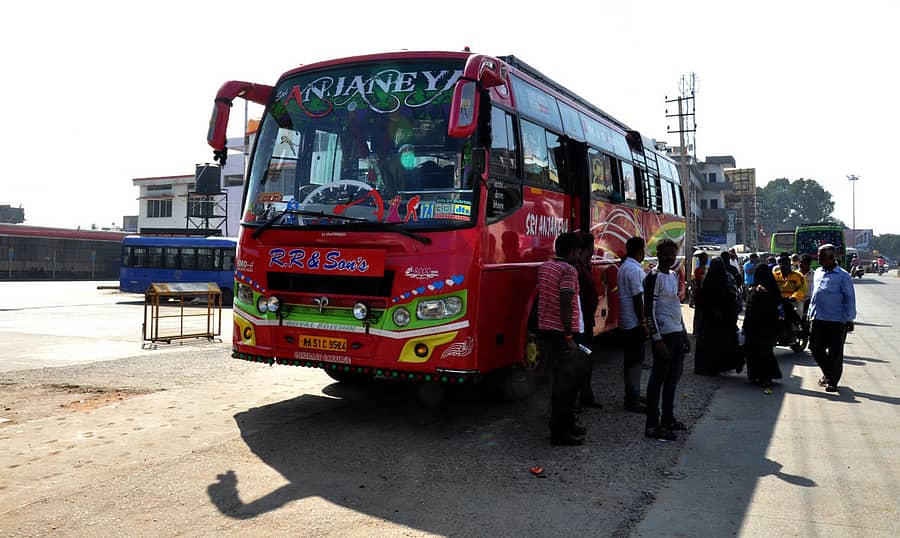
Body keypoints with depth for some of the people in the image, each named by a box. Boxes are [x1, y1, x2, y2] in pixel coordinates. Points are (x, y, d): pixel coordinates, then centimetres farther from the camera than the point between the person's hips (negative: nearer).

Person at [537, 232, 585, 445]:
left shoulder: (544, 267, 13)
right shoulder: (569, 270, -14)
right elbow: (565, 303, -22)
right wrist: (568, 336, -21)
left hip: (546, 329, 9)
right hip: (561, 332, -9)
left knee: (562, 378, 19)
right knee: (564, 381, -3)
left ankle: (567, 424, 29)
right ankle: (559, 433, 2)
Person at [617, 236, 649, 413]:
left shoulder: (624, 267, 13)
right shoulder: (635, 269, -17)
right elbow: (637, 298, -20)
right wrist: (643, 323, -18)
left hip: (626, 322, 10)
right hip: (635, 322, -10)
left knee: (631, 359, 16)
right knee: (636, 360, -5)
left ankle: (632, 395, 25)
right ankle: (633, 400, -1)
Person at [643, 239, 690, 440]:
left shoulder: (674, 276, 16)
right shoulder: (654, 277, -12)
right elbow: (649, 310, -16)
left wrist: (684, 333, 19)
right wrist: (657, 340, -20)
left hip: (677, 334, 9)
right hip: (664, 335, -9)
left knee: (673, 378, 15)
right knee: (658, 379, -6)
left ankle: (668, 419, 27)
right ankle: (652, 426, -1)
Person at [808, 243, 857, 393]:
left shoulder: (843, 275, -6)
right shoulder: (818, 272, 13)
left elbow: (850, 298, -7)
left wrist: (850, 319, -12)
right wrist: (810, 313, 19)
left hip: (836, 321, -6)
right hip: (817, 319, 6)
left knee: (835, 353, 2)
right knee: (815, 348, 8)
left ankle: (833, 382, 15)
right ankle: (827, 373, 30)